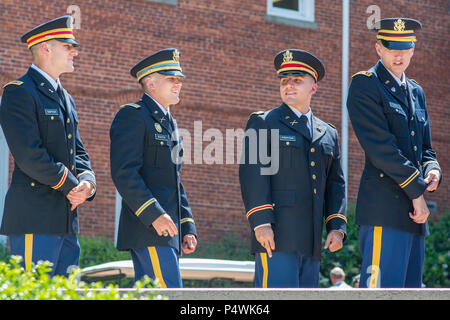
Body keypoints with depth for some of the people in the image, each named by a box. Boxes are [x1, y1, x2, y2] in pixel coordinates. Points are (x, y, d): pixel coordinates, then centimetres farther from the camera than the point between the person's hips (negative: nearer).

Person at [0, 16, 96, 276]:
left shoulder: (66, 99, 22)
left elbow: (79, 153, 20)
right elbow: (29, 155, -17)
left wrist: (87, 182, -2)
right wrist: (71, 186, -11)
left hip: (67, 220, 9)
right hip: (34, 218, -9)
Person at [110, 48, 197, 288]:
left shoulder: (169, 124, 24)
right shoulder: (132, 116, -5)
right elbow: (124, 172, -16)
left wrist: (187, 228, 17)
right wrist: (154, 214, -23)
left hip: (167, 231, 9)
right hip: (148, 229, -9)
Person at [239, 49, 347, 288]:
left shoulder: (328, 134, 21)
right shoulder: (262, 123, 5)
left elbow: (336, 185, 19)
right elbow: (253, 175, -6)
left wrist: (336, 227, 4)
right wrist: (261, 223, -17)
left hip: (311, 241, 6)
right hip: (276, 236, -6)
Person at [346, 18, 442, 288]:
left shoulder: (416, 92, 21)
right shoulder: (365, 85, -4)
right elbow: (380, 147, -12)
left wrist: (432, 171, 0)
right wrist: (417, 191, -12)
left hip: (414, 214, 8)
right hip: (384, 208, -8)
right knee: (382, 286, -15)